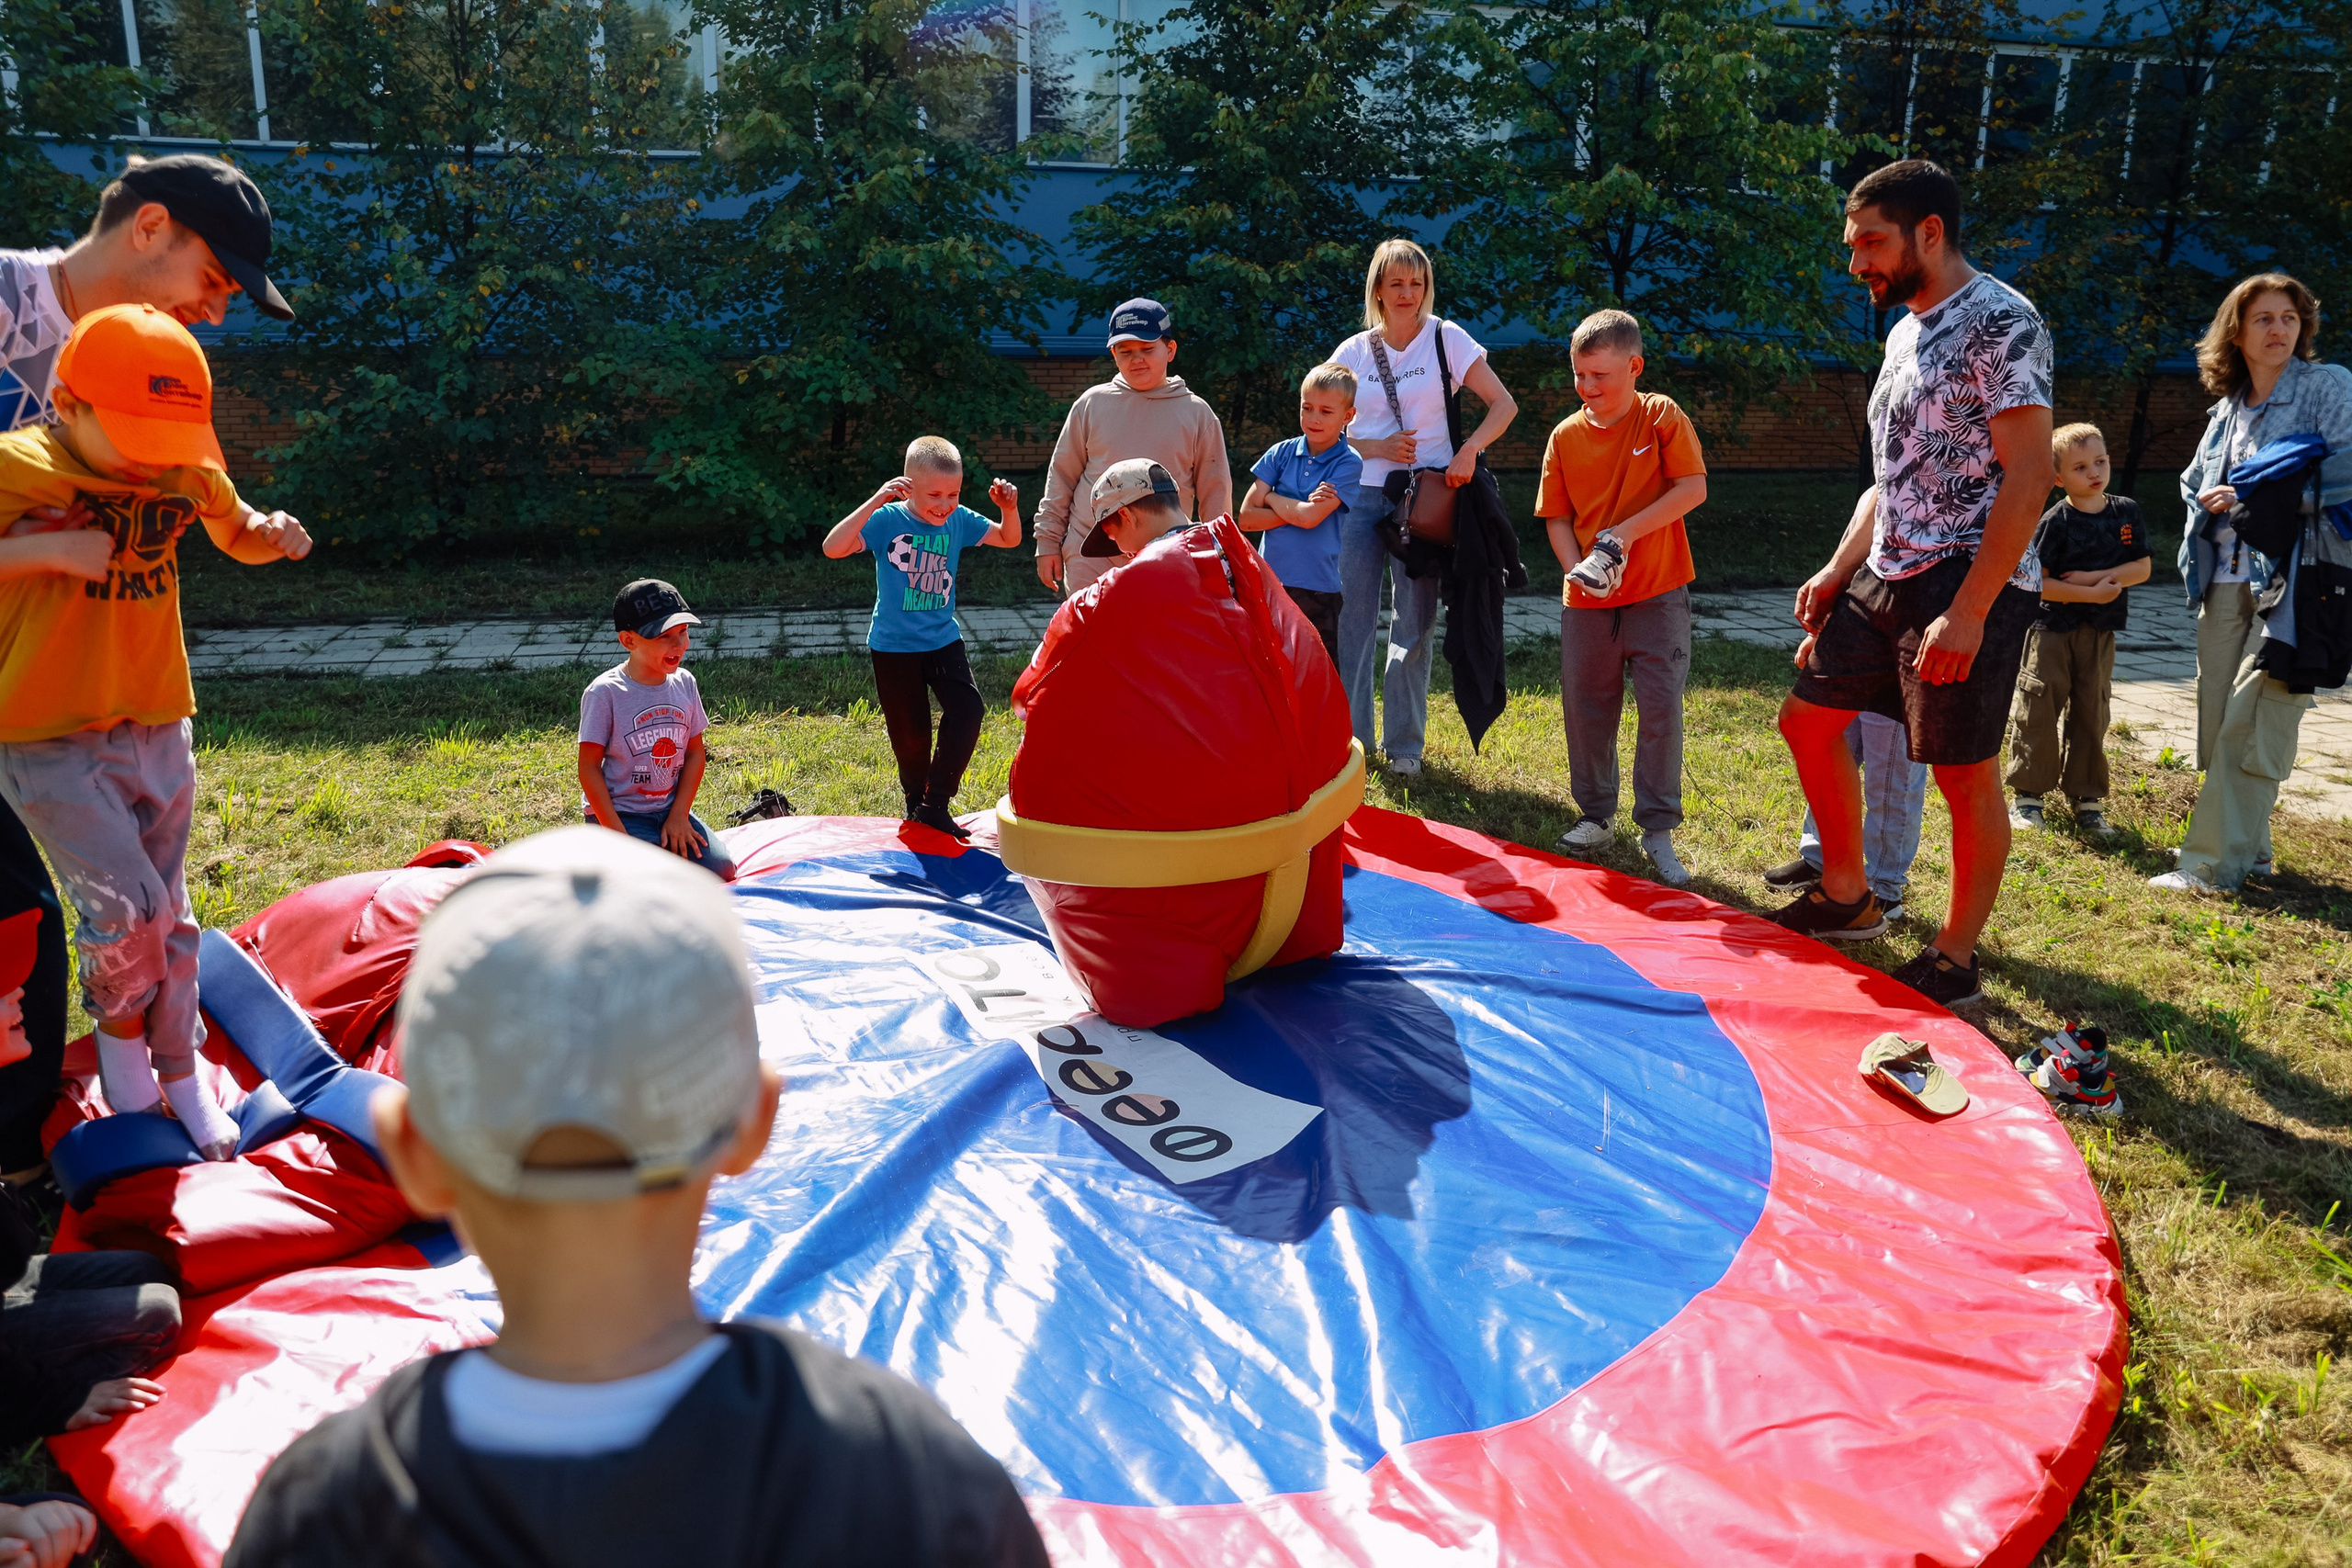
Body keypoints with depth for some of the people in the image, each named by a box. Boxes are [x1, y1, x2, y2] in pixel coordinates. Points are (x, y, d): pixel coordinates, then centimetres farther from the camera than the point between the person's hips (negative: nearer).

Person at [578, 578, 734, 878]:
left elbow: (695, 753, 6)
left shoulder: (684, 683, 1)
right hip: (620, 813, -5)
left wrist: (678, 816, -5)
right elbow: (589, 767, -13)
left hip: (670, 808, 5)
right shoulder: (605, 692, -15)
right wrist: (618, 835, -18)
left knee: (722, 871, -11)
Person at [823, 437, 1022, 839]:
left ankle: (936, 803, -1)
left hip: (943, 639, 3)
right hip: (894, 645, -3)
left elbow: (1009, 539, 8)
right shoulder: (888, 520, -16)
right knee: (910, 731, 7)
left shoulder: (958, 521, -4)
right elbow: (833, 548, -28)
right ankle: (915, 801, 32)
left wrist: (1009, 508, -13)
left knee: (966, 709, -13)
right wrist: (874, 503, -36)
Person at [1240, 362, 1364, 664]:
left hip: (1318, 590, -3)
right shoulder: (1281, 453, 6)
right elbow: (1246, 517, -1)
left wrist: (1271, 497, -2)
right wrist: (1301, 509, -11)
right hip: (1269, 581, 3)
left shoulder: (1348, 463, -4)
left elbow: (1310, 517, -17)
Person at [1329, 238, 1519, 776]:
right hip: (1361, 495, 2)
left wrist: (1468, 450, -17)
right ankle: (1351, 735, 13)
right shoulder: (1354, 351, 6)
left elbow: (1504, 404, -1)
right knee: (1351, 617, 1)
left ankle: (1405, 743, 13)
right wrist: (1377, 448, -9)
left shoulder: (1446, 338, 0)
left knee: (1415, 622, 3)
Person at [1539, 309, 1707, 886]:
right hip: (1587, 599, 3)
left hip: (1658, 594, -3)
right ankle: (1595, 814, 27)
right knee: (1585, 708, 9)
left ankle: (1658, 830, 6)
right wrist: (1578, 569, -14)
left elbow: (1693, 487, -13)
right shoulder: (1566, 435, 3)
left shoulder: (1662, 416, -5)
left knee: (1661, 708, -4)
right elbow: (1557, 517, 4)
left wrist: (1627, 531, -20)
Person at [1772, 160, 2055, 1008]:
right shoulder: (1906, 331, 16)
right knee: (1808, 720, 13)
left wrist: (1969, 611, -23)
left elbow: (2029, 476, -18)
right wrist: (1838, 570, 10)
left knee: (1966, 775, -2)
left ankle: (1955, 959, 12)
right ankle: (1847, 899, 27)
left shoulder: (1999, 321, -12)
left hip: (1970, 587, -9)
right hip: (1887, 579, 10)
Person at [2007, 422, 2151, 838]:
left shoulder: (2126, 512, 2)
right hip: (2052, 628, -4)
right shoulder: (2056, 521, -11)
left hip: (2099, 632, 4)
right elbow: (2037, 582, -15)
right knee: (2040, 710, -2)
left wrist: (2095, 576, -14)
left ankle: (2085, 798, 17)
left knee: (2090, 712, 9)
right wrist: (2091, 594, -18)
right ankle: (2027, 794, 8)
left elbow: (2142, 568, 1)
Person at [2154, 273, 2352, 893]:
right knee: (2217, 721, 6)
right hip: (2227, 582, 7)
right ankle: (2248, 850, 19)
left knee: (2250, 725, -11)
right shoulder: (2228, 408, 17)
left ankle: (2213, 864, -9)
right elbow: (2193, 482, 26)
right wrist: (2212, 499, 4)